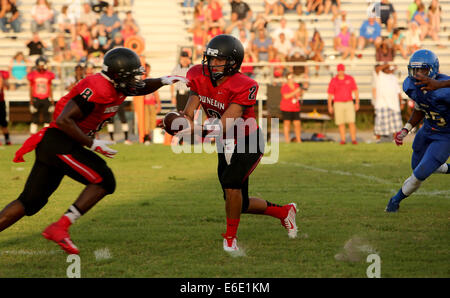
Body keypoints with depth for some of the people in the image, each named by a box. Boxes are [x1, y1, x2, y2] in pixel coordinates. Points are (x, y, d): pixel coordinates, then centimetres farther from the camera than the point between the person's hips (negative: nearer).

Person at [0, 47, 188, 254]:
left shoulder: (116, 86, 10)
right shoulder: (98, 90, -19)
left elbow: (141, 88, 31)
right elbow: (64, 120, -23)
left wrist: (163, 81, 12)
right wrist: (92, 144, -20)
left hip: (50, 144, 10)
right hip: (60, 142, -10)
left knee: (31, 202, 10)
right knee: (104, 181, -6)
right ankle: (60, 228, -10)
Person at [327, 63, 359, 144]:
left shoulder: (350, 78, 1)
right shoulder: (333, 81, -1)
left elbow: (355, 91, 4)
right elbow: (330, 94, 2)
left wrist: (357, 103, -3)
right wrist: (330, 106, -4)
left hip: (349, 103, 0)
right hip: (338, 104, 0)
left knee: (351, 122, -8)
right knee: (341, 124, -1)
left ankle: (353, 140, -5)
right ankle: (343, 140, 6)